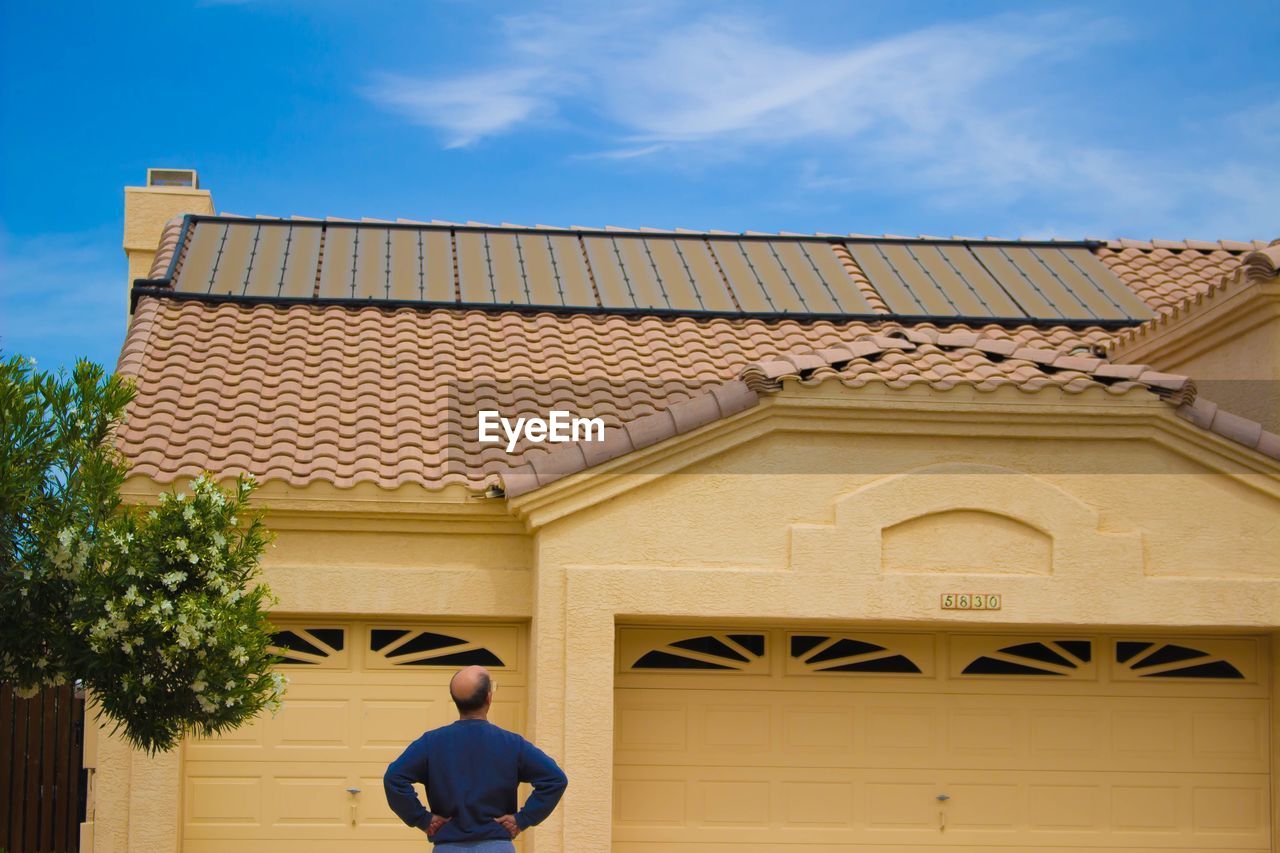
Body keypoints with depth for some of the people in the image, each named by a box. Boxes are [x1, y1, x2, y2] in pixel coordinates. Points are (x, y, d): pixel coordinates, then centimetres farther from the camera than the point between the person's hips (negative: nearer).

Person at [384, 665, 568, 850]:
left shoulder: (432, 742, 0)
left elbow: (393, 777, -11)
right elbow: (556, 779, -8)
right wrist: (523, 819, -1)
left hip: (448, 849, 1)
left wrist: (422, 819, -2)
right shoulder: (511, 744, -1)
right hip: (498, 848, -1)